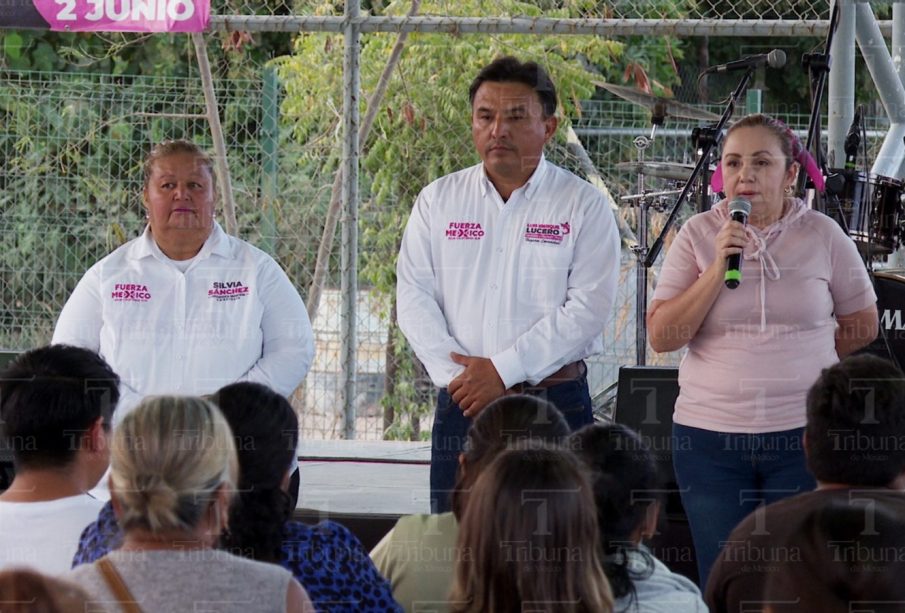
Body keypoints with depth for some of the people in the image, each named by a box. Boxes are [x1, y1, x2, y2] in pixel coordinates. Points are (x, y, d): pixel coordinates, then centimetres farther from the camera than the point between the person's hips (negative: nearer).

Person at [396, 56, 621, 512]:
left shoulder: (583, 205, 1)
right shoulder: (438, 200, 11)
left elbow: (588, 308, -8)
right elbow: (414, 297, 5)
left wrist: (502, 371, -14)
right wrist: (457, 376, -10)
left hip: (556, 404, -3)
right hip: (461, 405, 3)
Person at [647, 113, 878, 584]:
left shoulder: (822, 235, 1)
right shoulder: (698, 236, 1)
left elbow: (861, 327, 13)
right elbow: (661, 337, -6)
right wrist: (716, 271, -14)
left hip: (802, 437, 0)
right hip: (711, 437, 0)